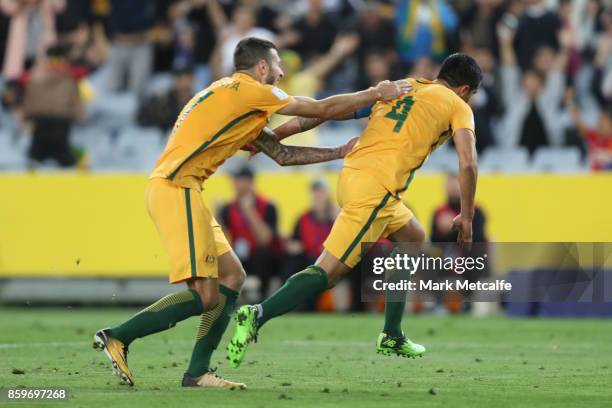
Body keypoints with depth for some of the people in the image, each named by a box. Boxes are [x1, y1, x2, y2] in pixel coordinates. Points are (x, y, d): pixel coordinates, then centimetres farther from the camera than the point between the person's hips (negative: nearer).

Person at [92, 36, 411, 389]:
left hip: (174, 190, 10)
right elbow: (323, 109, 1)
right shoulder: (246, 90, -4)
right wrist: (376, 94, 12)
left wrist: (339, 152, 27)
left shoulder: (240, 102, 25)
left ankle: (198, 372, 7)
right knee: (204, 297, -13)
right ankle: (117, 337, -10)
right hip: (176, 188, -10)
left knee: (232, 276, 10)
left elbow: (282, 154, 28)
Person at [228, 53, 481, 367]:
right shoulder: (458, 106, 9)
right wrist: (466, 218, 7)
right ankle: (258, 316, -27)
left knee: (414, 240, 27)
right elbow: (467, 163, -3)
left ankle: (392, 337, 26)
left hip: (352, 174, 8)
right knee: (328, 272, -11)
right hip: (376, 188, -8)